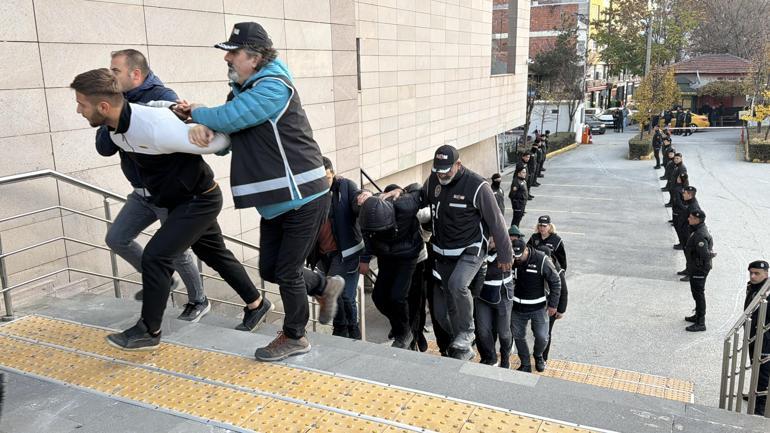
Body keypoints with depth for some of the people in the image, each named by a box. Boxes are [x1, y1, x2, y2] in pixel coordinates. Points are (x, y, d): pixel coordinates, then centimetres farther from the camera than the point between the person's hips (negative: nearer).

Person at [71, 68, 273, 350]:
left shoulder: (155, 129, -34)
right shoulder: (115, 126, -8)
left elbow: (216, 141, -25)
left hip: (200, 200, -9)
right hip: (181, 200, 9)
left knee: (155, 257, -12)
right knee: (216, 254, 19)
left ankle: (149, 332, 5)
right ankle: (256, 304, 36)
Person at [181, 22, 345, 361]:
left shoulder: (272, 88, -18)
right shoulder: (243, 90, 11)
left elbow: (227, 118, -26)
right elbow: (225, 133, 7)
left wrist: (196, 111, -5)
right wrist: (201, 128, -17)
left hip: (303, 199, -9)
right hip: (275, 201, 9)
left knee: (286, 272, 3)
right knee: (270, 270, 14)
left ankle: (294, 337, 24)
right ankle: (326, 286, 37)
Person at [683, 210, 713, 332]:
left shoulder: (700, 236, -29)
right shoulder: (696, 230, 4)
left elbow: (705, 254, -34)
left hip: (699, 269, -10)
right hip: (694, 268, 10)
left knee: (698, 294, -2)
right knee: (695, 292, 23)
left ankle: (700, 323, 7)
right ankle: (698, 316, 40)